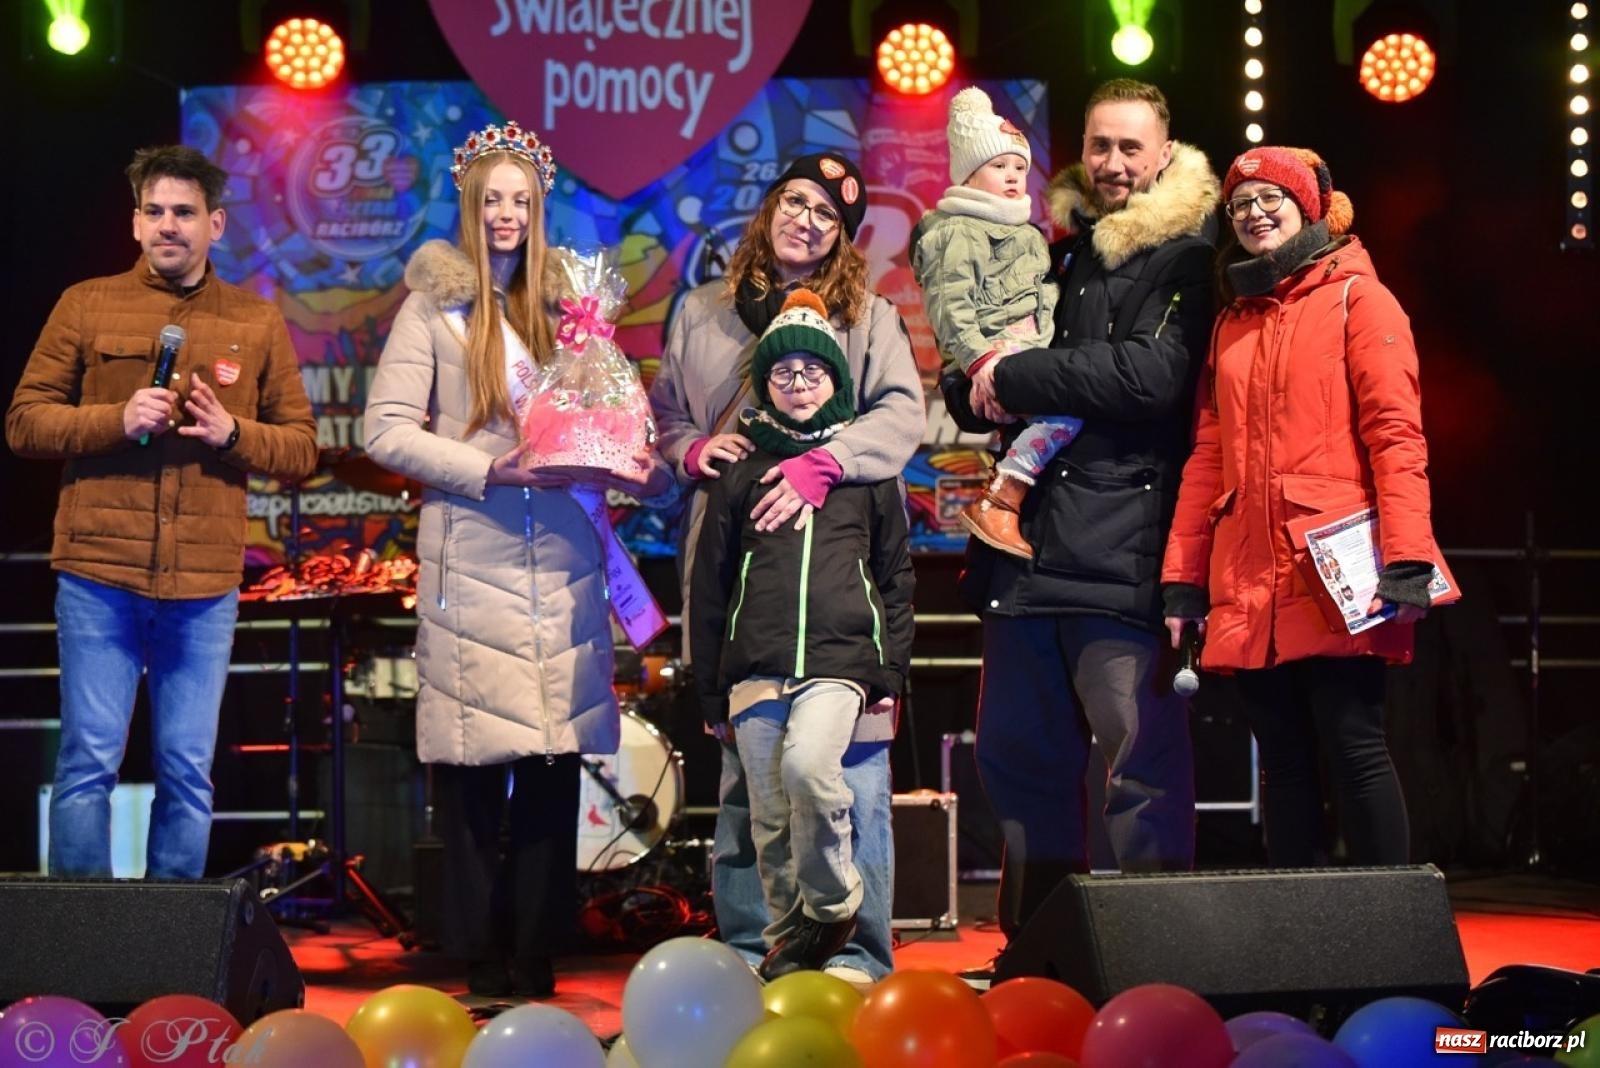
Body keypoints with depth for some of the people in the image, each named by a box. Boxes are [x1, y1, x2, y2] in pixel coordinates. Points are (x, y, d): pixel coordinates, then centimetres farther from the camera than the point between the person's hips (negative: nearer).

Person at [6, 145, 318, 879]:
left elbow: (301, 448, 8)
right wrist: (116, 419, -13)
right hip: (98, 576, -1)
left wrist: (232, 433, -11)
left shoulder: (258, 323, 9)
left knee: (188, 773, 6)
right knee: (88, 762, 0)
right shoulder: (87, 305, 6)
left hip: (205, 585, 1)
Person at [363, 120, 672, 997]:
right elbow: (386, 430, -3)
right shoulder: (435, 305, 3)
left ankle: (537, 958, 9)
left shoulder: (564, 300, 15)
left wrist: (637, 467, -2)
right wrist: (487, 470, -13)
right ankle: (480, 959, 7)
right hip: (471, 555, -3)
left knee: (555, 760, 1)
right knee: (473, 764, -3)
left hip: (561, 554, 3)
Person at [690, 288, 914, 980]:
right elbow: (709, 584, 14)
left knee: (808, 767, -25)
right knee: (770, 814, 0)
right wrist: (709, 689, 10)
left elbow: (896, 573, 15)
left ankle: (834, 904, -6)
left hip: (842, 653, -2)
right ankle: (788, 938, 14)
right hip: (755, 662, 2)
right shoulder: (740, 470, 13)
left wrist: (892, 671, 7)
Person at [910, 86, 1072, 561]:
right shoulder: (955, 233, -2)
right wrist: (980, 358, -24)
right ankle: (996, 502, -27)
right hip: (994, 356, -10)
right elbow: (949, 307, -12)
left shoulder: (1028, 235, 27)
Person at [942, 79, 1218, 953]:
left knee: (1141, 756, -8)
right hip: (1026, 543, 7)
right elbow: (965, 390, 21)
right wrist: (980, 392, -3)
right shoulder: (1056, 253, 20)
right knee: (1017, 752, 10)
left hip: (1122, 545, -7)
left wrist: (1015, 378, -10)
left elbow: (1150, 375, -16)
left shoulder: (1182, 259, 0)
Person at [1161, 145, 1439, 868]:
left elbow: (1396, 435, -6)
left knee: (1352, 747, -8)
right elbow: (1208, 456, 17)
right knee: (1282, 759, 6)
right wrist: (1183, 575, 11)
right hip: (1247, 585, 6)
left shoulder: (1356, 298, 2)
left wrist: (1406, 561, -16)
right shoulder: (1232, 323, 20)